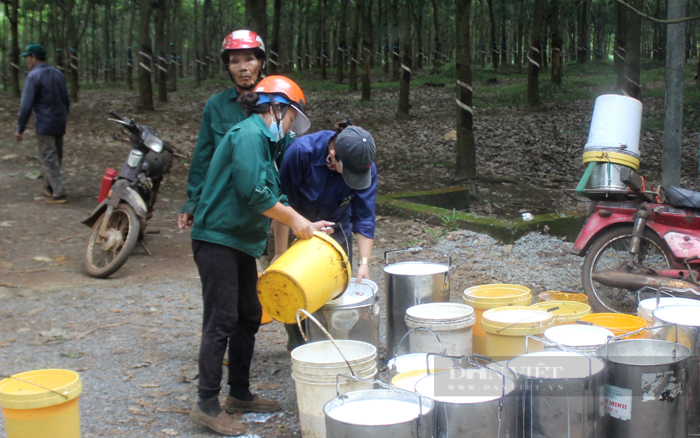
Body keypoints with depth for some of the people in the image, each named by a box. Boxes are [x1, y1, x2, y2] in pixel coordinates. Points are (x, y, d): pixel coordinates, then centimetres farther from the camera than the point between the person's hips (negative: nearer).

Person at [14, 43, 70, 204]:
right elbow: (66, 100, 17)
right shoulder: (58, 74, 10)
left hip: (44, 125, -8)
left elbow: (26, 105, -16)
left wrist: (20, 129, -10)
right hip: (60, 124, 8)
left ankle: (58, 193, -5)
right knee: (56, 157, 16)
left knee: (49, 159, -4)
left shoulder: (34, 76, -13)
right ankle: (51, 187, 29)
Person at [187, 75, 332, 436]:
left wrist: (304, 225, 16)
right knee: (221, 322, -7)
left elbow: (269, 197, 21)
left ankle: (240, 394, 25)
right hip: (218, 240, -11)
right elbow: (253, 193, -24)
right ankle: (207, 405, 1)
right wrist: (294, 219, -14)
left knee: (248, 317, 14)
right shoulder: (249, 135, -14)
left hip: (239, 243, 11)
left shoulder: (262, 139, 18)